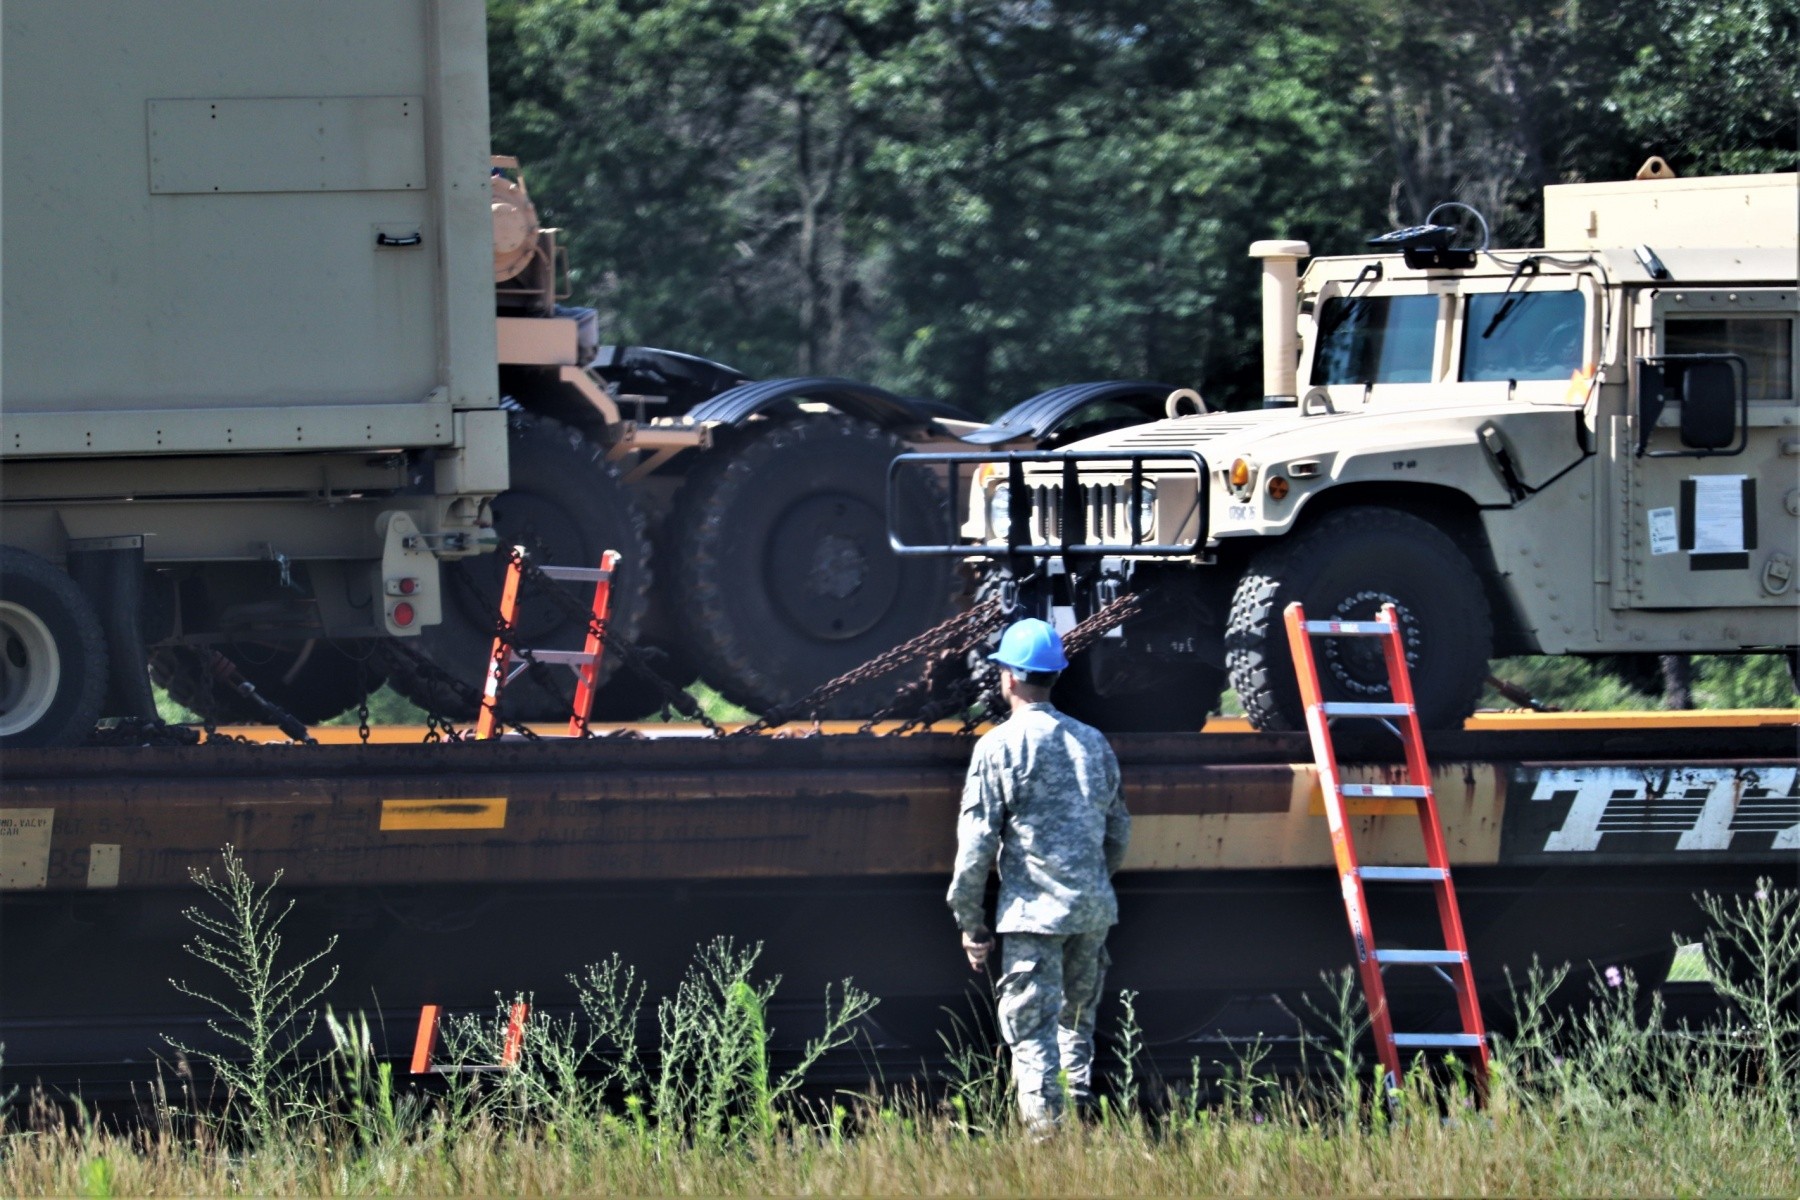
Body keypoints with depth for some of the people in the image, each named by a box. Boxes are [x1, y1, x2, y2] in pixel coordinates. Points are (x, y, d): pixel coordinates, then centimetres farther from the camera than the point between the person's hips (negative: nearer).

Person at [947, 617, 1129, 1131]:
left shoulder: (999, 747, -6)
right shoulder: (1093, 742, 11)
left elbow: (977, 843, -6)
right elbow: (1118, 831, 20)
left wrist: (970, 921, 1)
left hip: (1034, 911, -5)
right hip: (1094, 908, 5)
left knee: (1033, 1033, -4)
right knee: (1078, 1024, 18)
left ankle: (1046, 1132, -13)